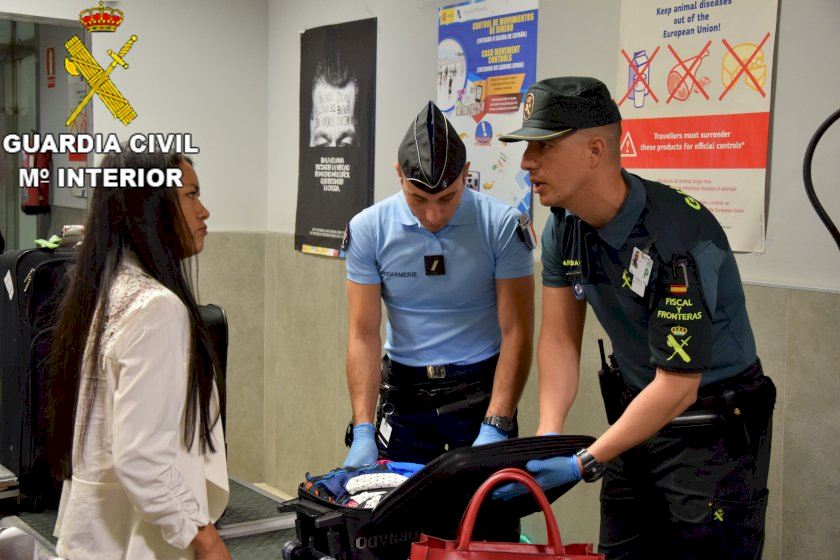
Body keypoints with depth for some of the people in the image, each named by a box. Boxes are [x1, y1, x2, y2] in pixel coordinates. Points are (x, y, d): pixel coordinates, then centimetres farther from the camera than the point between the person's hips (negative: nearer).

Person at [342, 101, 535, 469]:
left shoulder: (502, 225, -12)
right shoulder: (368, 229, -8)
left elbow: (517, 332, -13)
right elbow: (363, 333, -8)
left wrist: (495, 428, -22)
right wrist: (363, 432, -16)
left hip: (482, 389, -1)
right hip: (404, 393, 2)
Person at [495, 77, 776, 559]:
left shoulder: (681, 235, -29)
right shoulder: (564, 228, -5)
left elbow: (677, 386, -26)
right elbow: (560, 338, 0)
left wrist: (584, 465, -25)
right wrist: (547, 436, -14)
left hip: (715, 428, -7)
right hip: (636, 412, 7)